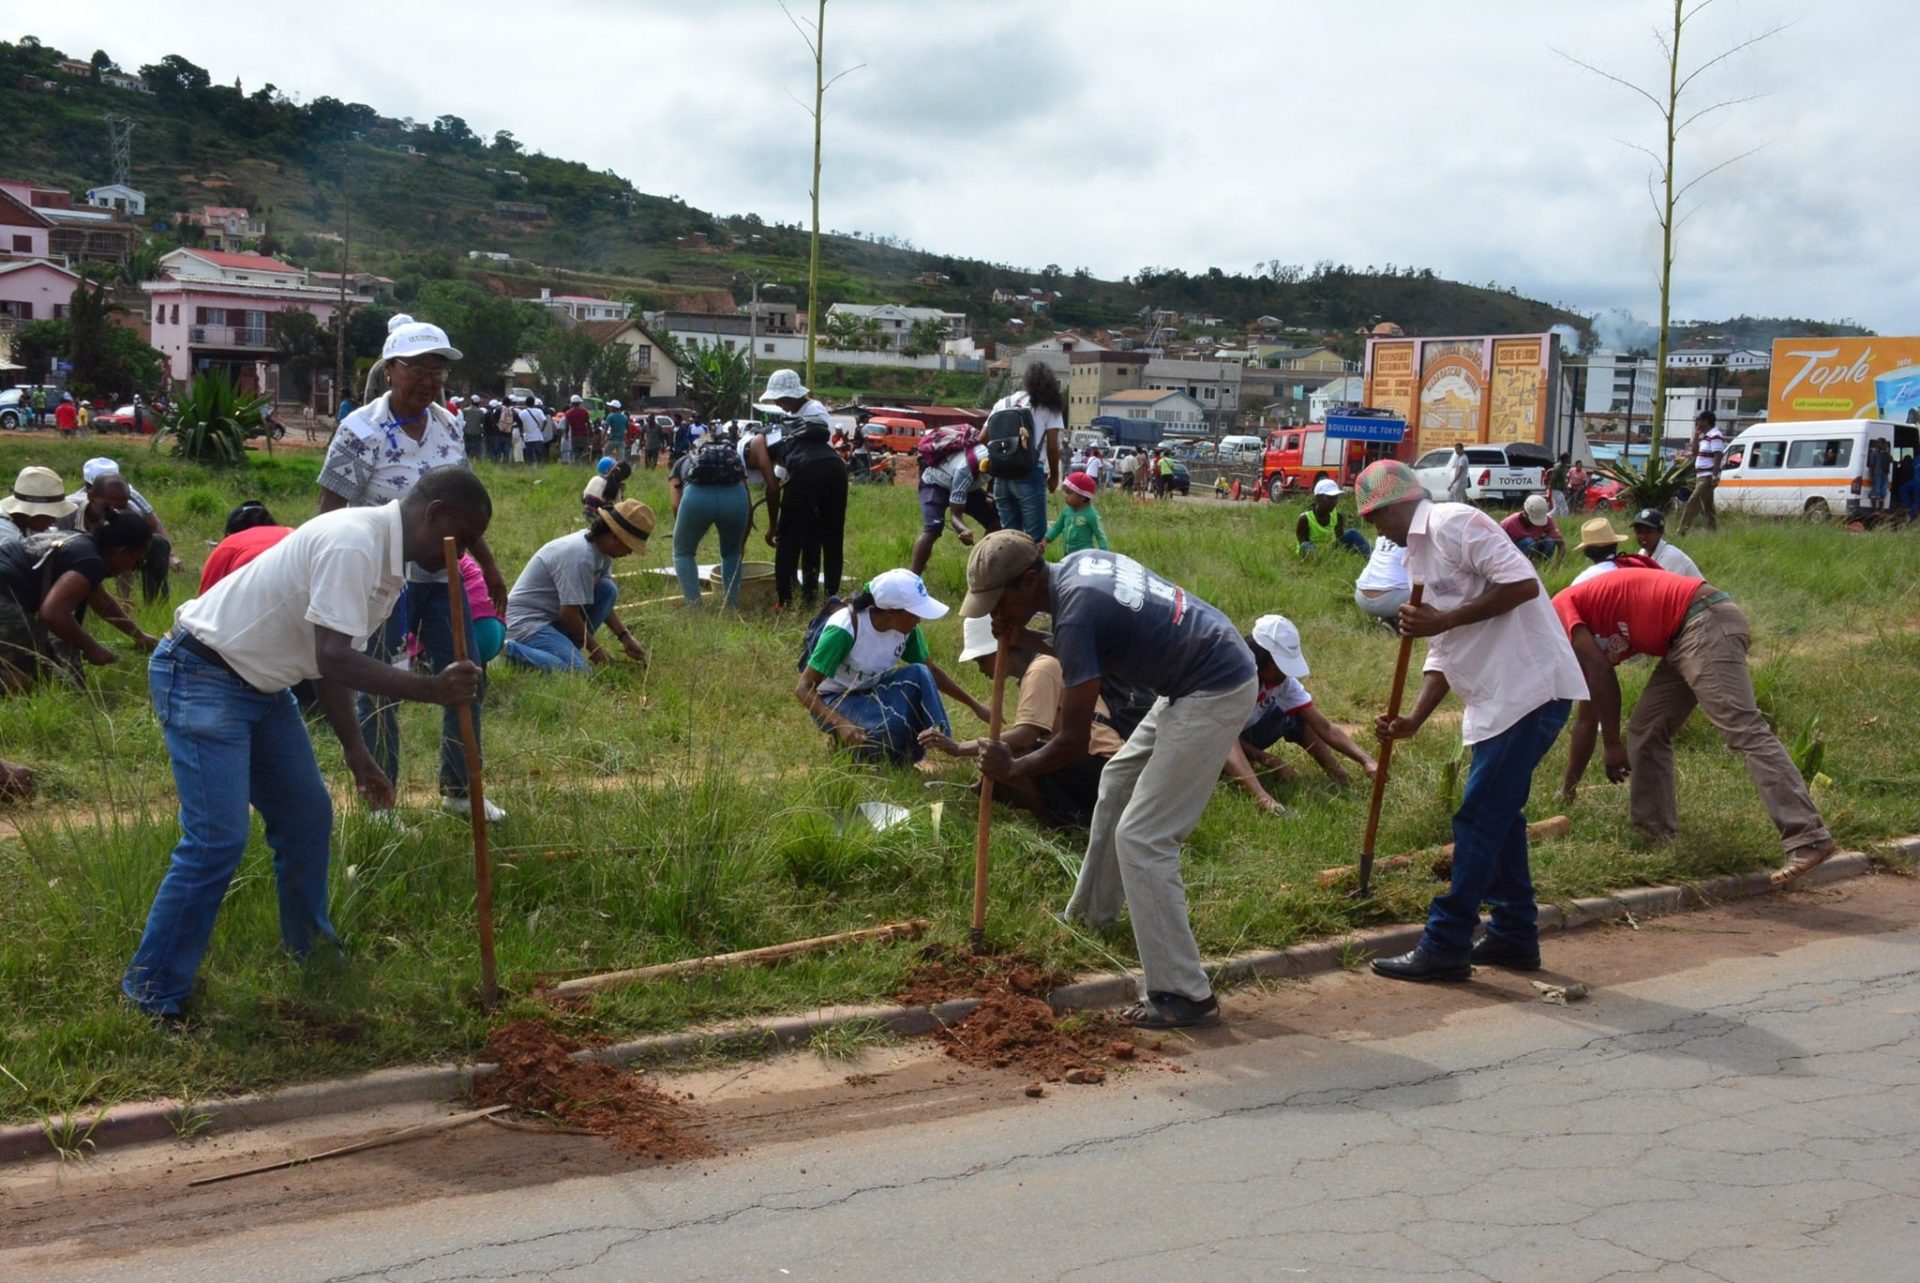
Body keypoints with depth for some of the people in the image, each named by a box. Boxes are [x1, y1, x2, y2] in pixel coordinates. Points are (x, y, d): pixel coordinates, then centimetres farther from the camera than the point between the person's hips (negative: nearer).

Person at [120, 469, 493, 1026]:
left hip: (260, 683, 10)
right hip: (201, 677, -10)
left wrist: (357, 752, 10)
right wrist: (432, 689, -30)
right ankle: (153, 995, 1)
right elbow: (334, 660, -32)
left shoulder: (388, 561, 6)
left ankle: (309, 946, 32)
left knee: (308, 814, 14)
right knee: (217, 840, -11)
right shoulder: (352, 543, -26)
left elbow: (331, 662, 12)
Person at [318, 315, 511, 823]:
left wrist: (490, 568, 18)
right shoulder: (361, 431, -14)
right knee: (380, 693, 4)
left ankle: (459, 789, 27)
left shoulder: (448, 426, 5)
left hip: (442, 576, 6)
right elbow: (329, 513, -13)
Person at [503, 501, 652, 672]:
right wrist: (594, 648, -9)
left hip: (551, 616, 10)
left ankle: (564, 651, 2)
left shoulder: (601, 549, 4)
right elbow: (568, 613, -22)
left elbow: (603, 601, 13)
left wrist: (626, 637, 5)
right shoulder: (580, 557, -25)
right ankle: (510, 651, -11)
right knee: (578, 670, -27)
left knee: (608, 590, -1)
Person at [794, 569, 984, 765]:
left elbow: (931, 671, 5)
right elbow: (803, 689, -31)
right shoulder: (844, 630, -30)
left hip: (872, 693, 6)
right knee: (891, 726, -35)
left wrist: (975, 705, 1)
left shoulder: (906, 629, -11)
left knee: (918, 674, -24)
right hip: (834, 702, -6)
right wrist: (841, 723, -45)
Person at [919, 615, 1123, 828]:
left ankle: (1070, 821, -11)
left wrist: (959, 748, -24)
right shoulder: (1039, 668, 20)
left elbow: (1025, 736, -24)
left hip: (1101, 767, -11)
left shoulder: (1042, 669, -12)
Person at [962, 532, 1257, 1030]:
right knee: (1118, 781, 25)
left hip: (1213, 694, -10)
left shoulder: (1075, 617, -23)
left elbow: (1073, 743, -19)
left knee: (1141, 838, -10)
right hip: (1196, 677, 10)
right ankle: (1091, 914, 42)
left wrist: (1012, 769, -2)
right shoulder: (1075, 562, 3)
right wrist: (1016, 633, 4)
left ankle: (1185, 994, -8)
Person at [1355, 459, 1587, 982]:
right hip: (1497, 698, 10)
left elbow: (1522, 583, -21)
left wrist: (1443, 620, -19)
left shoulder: (1453, 523, -11)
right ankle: (1514, 936, 26)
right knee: (1497, 815, 16)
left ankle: (1445, 947, 0)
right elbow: (1442, 651, 19)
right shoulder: (1419, 556, 18)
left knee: (1480, 819, -6)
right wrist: (1413, 719, 7)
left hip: (1530, 689, -10)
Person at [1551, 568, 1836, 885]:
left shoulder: (1558, 610, 1)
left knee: (1744, 730, -18)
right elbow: (1588, 719, 32)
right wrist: (1567, 790, 37)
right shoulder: (1578, 643, 27)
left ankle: (1809, 840, -25)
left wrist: (1612, 745, -7)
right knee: (1646, 734, 14)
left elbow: (1601, 674, -12)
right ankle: (1659, 838, 15)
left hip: (1706, 622, -10)